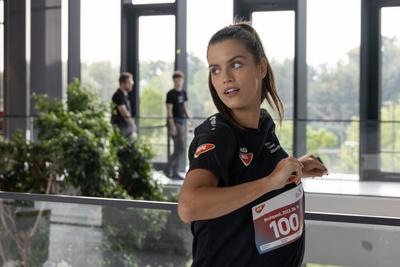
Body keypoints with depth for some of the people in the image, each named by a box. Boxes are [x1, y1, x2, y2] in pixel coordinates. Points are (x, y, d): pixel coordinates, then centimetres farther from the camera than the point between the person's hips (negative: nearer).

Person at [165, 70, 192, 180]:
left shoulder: (183, 93, 13)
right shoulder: (171, 94, -9)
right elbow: (169, 110, -13)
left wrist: (189, 119, 6)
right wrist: (172, 125, -19)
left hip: (181, 122, 8)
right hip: (174, 122, -8)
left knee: (178, 149, 9)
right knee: (180, 148, -13)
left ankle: (174, 172, 14)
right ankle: (169, 169, -3)